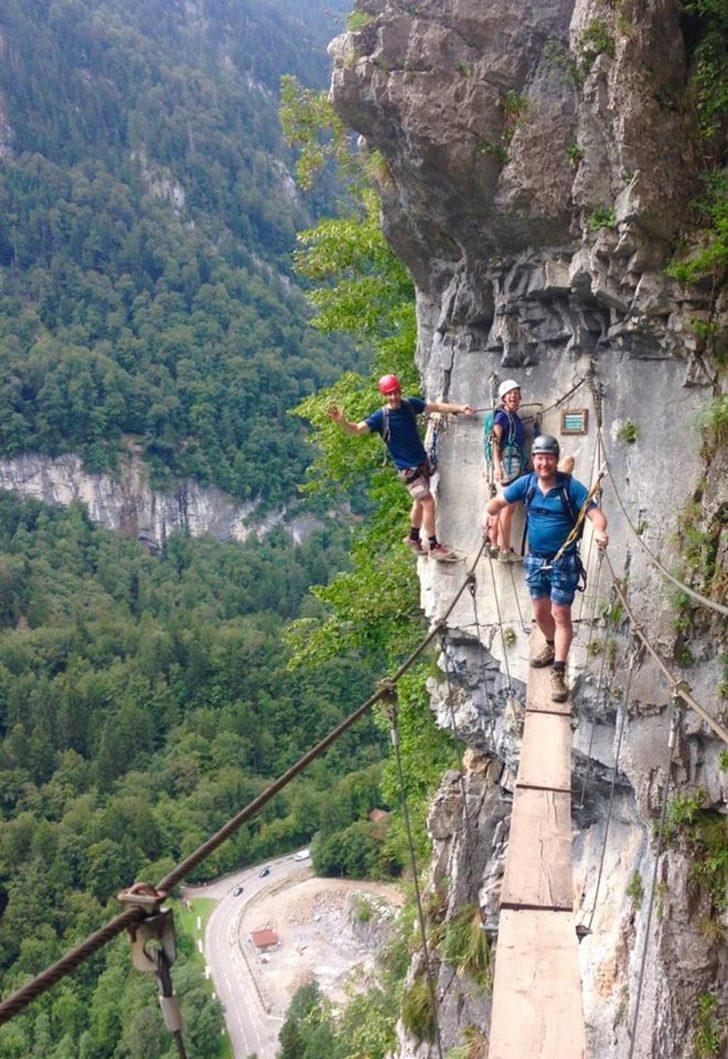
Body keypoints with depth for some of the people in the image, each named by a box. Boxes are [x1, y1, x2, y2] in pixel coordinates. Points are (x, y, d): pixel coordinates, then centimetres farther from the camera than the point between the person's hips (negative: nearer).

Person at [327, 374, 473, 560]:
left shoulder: (410, 404, -4)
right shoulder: (381, 417, -18)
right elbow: (357, 429, -25)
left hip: (423, 461, 6)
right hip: (408, 467, -6)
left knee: (420, 502, 19)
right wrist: (342, 422, -44)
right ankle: (433, 546, 1)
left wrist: (459, 408, -2)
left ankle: (413, 538, 38)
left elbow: (436, 407, 6)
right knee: (429, 502, -10)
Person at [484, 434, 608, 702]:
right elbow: (499, 501, 2)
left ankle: (558, 674, -1)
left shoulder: (571, 486, -14)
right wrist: (490, 511, -22)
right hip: (535, 559, 5)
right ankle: (552, 646, 46)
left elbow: (596, 514, -17)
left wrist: (599, 530, -40)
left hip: (563, 562, -4)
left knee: (560, 615, -4)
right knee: (540, 613, 17)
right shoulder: (526, 483, -2)